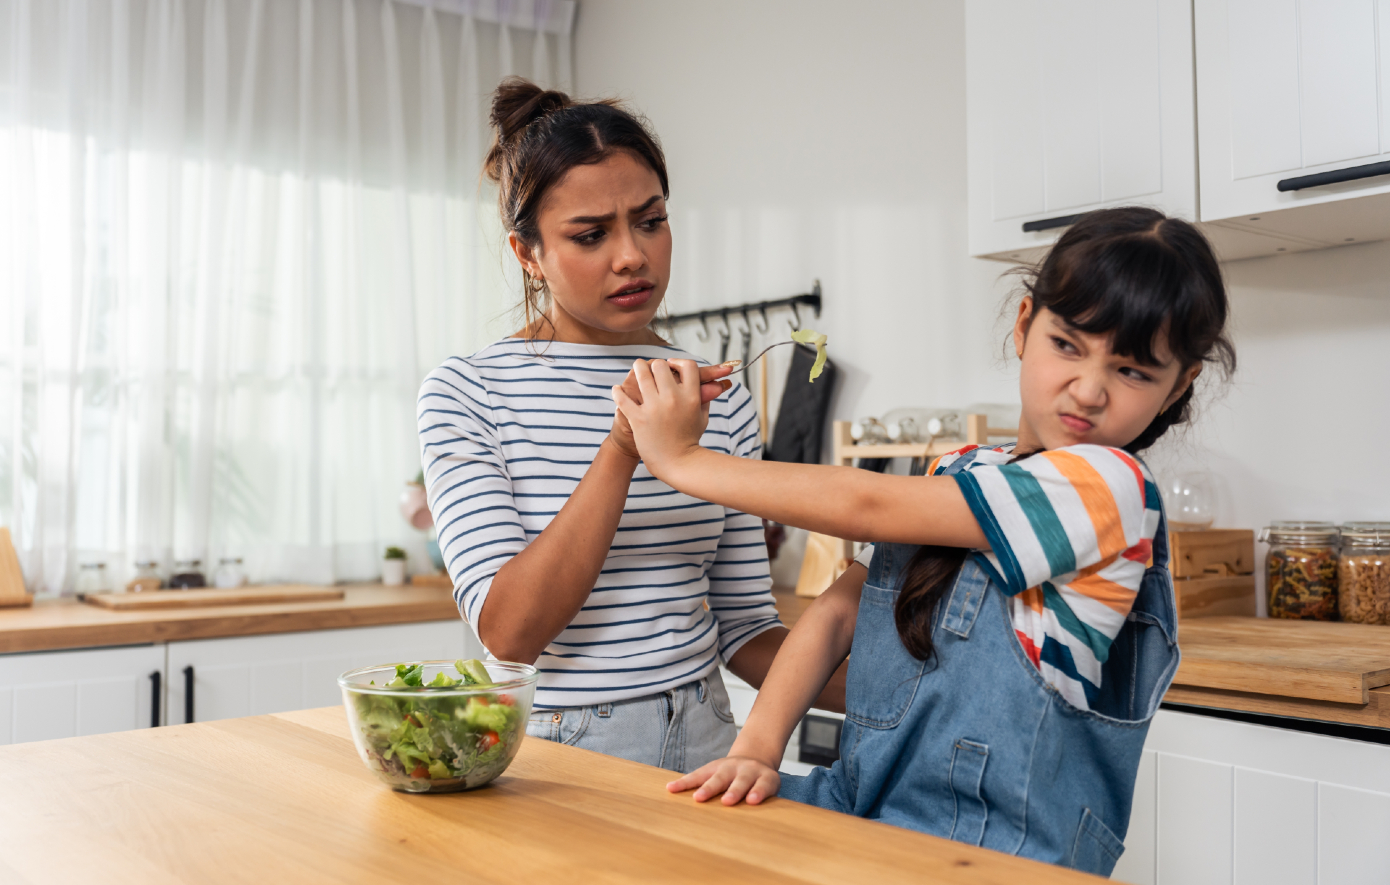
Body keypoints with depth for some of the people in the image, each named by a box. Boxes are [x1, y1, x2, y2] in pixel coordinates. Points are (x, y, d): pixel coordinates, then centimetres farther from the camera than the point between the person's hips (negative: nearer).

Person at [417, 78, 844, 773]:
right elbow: (509, 631, -14)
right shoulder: (466, 395, -4)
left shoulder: (718, 402, 6)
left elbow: (743, 627, 8)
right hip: (549, 755, -1)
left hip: (702, 744, 2)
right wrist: (623, 448, -22)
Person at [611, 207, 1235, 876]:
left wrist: (683, 458, -6)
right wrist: (756, 747, -10)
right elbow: (838, 612, 5)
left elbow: (864, 507, -14)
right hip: (865, 815, 6)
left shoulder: (1111, 485, -13)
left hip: (992, 851, -6)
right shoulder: (959, 475, 11)